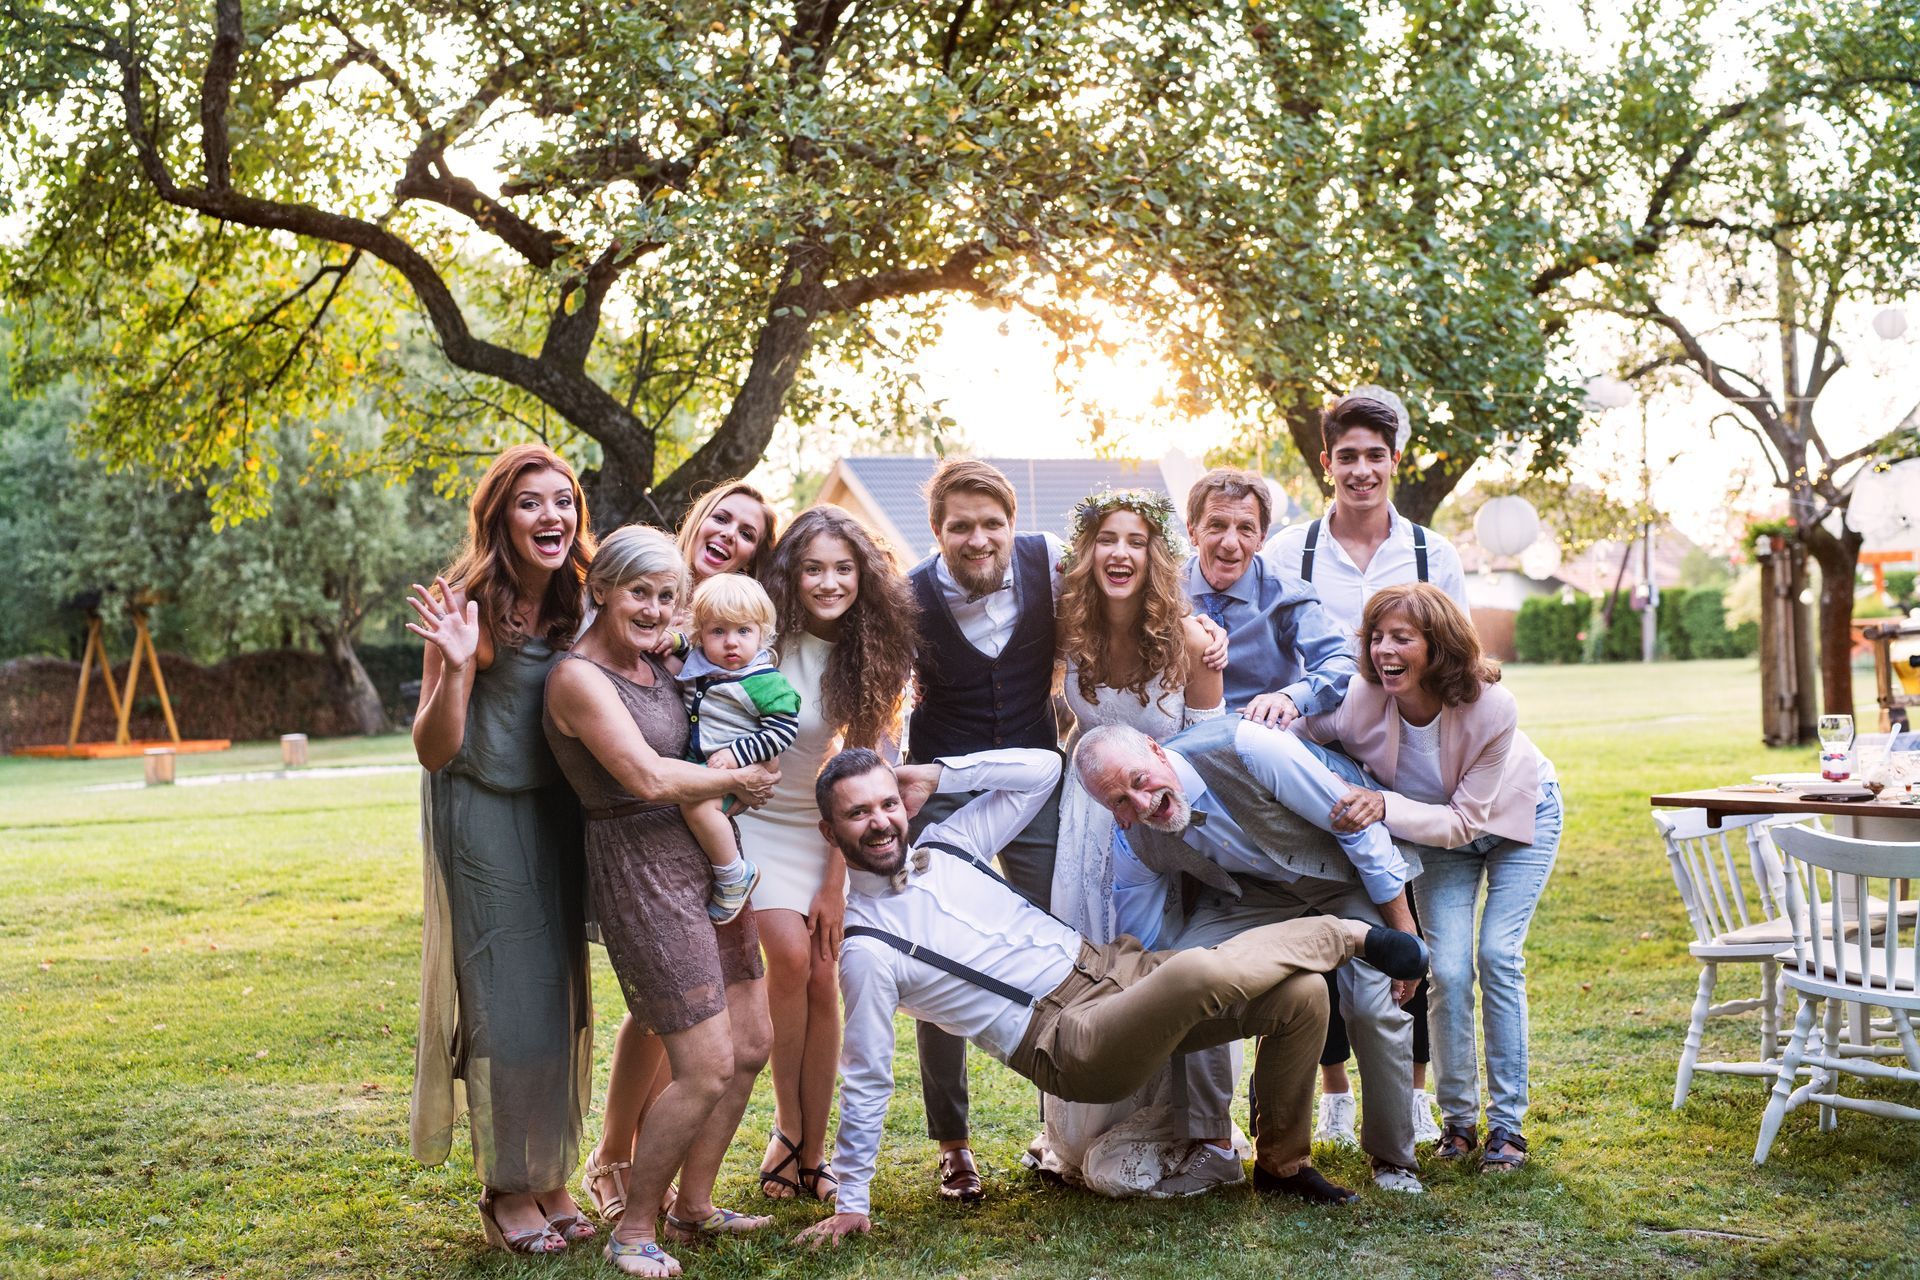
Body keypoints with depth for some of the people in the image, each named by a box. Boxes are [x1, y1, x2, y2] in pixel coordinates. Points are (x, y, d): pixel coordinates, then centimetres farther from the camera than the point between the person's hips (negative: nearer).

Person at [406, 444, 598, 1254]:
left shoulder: (574, 608, 2)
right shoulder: (470, 608, -16)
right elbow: (434, 751, -16)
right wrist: (455, 667, -31)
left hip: (557, 821, 6)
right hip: (484, 818, -6)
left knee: (560, 1002, 11)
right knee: (506, 1007, -2)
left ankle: (551, 1178, 23)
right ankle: (506, 1191, 13)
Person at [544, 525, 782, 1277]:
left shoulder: (656, 666, 11)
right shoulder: (578, 677, -14)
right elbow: (648, 777, -21)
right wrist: (737, 780, -7)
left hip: (704, 859, 9)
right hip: (641, 868, -9)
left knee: (751, 1045, 12)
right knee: (706, 1069, -8)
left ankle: (693, 1206, 28)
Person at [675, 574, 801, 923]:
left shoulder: (766, 682, -12)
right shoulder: (696, 662, 6)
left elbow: (783, 730, -14)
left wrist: (737, 754, -21)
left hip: (735, 767, -9)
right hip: (692, 763, 9)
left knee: (698, 802, -30)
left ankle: (734, 875, -12)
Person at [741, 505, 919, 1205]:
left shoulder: (867, 653, -5)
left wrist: (835, 880, -7)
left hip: (819, 829, 3)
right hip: (750, 816, -3)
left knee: (824, 982, -4)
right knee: (791, 956, -21)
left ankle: (813, 1152, 9)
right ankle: (786, 1130, -2)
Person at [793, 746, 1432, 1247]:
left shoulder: (944, 846, 9)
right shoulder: (868, 949, -8)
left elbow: (1042, 768, 12)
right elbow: (867, 1081, -3)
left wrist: (936, 774, 3)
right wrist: (851, 1203, -2)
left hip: (1116, 966, 7)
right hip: (1069, 1042, -7)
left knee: (1302, 996, -8)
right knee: (1199, 973, -35)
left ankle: (1281, 1163, 15)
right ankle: (1345, 934, -4)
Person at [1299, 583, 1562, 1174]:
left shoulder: (1491, 708, -37)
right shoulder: (1358, 703, -32)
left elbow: (1466, 820, -34)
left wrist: (1384, 806, -48)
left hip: (1515, 817, -2)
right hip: (1435, 830, 2)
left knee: (1497, 954, -12)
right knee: (1448, 968, -10)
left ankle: (1508, 1122, 1)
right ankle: (1458, 1118, 8)